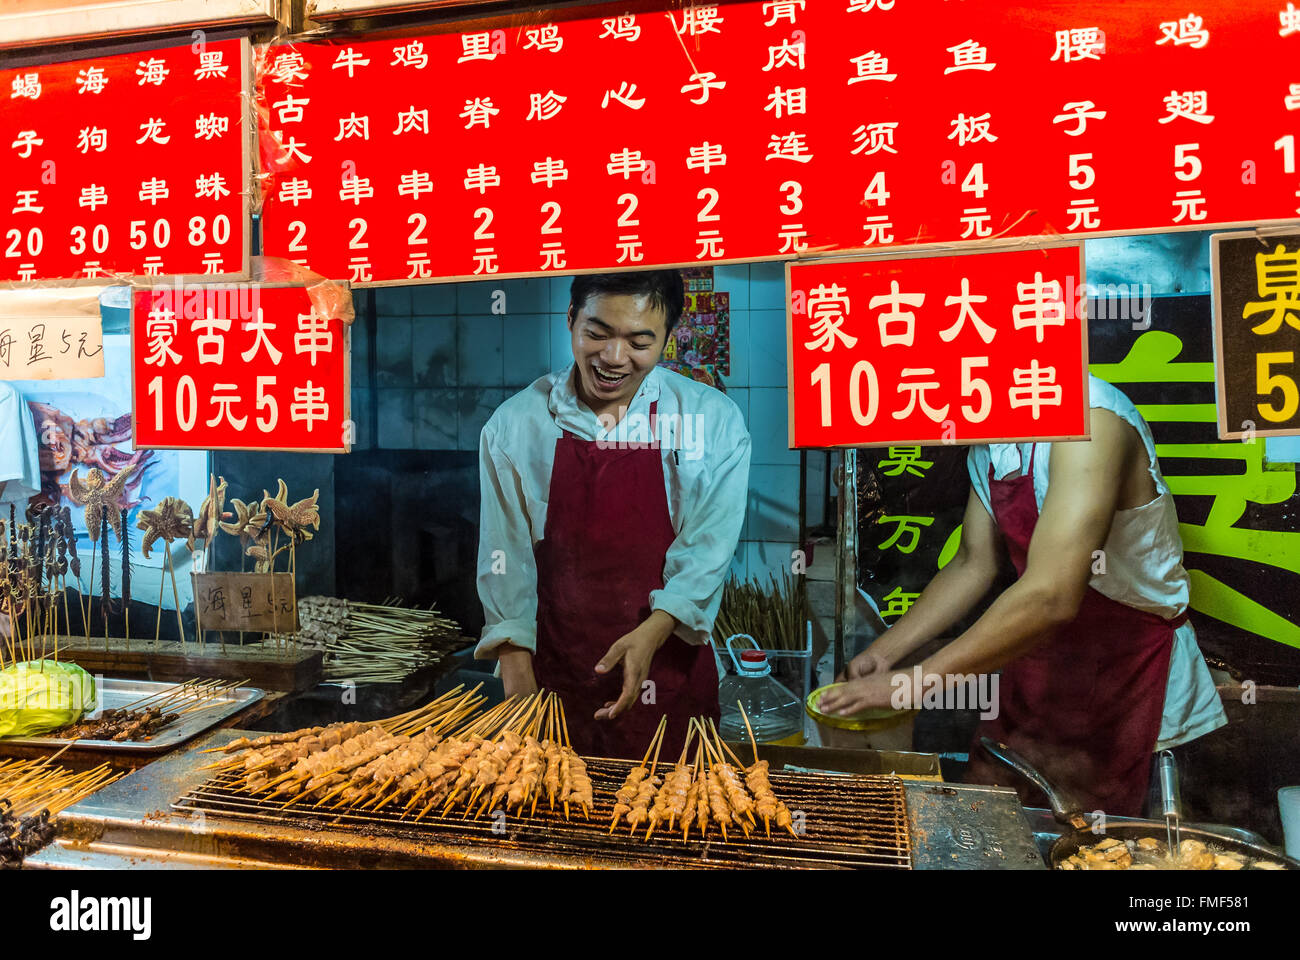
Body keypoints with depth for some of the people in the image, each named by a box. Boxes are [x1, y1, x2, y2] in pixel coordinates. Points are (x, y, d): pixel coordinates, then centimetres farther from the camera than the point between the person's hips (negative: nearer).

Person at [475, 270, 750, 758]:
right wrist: (516, 670, -9)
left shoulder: (715, 420, -5)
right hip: (555, 674, 1)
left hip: (669, 676, 0)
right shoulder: (514, 425, -2)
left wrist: (650, 634, -22)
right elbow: (505, 559, -2)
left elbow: (708, 548, -9)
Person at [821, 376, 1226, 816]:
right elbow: (973, 566, 7)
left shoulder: (1089, 418, -28)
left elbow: (1050, 598, -36)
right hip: (1040, 654, 7)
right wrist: (884, 652, -1)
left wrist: (916, 681, -31)